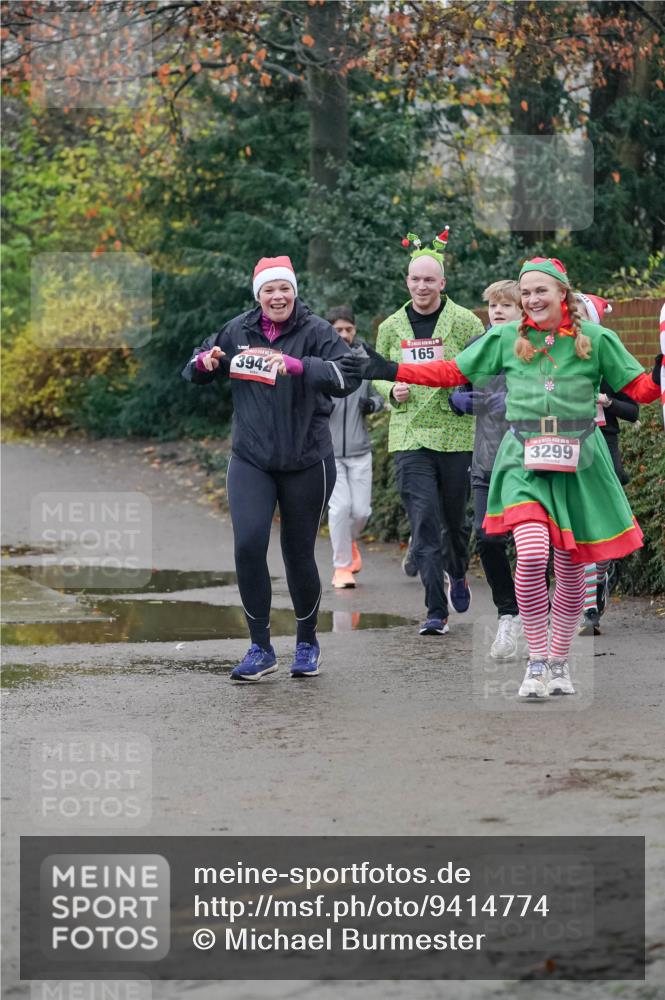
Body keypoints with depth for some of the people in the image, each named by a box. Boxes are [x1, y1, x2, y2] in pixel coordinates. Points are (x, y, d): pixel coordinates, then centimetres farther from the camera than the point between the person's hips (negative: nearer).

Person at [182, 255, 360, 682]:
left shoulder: (316, 331, -8)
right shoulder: (238, 331, 5)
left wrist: (299, 365, -36)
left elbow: (348, 377, -22)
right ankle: (261, 649, -1)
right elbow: (194, 371, 18)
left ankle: (308, 643, 30)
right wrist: (205, 362, -7)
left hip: (306, 462, -3)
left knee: (299, 555, 5)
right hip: (251, 460, 3)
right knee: (248, 546, -13)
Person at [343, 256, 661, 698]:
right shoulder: (505, 339, 6)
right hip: (525, 462, 0)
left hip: (579, 465, 0)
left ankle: (559, 662, 25)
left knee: (571, 572, 5)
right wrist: (391, 372, 4)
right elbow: (452, 371, 10)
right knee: (532, 554, -21)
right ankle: (536, 661, -7)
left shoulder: (596, 339, 1)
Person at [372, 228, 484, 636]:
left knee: (455, 517, 11)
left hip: (456, 433, -1)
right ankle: (436, 613, -7)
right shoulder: (392, 327, 8)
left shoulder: (465, 322, -2)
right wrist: (392, 391, -2)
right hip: (410, 435, 1)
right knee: (424, 525, -8)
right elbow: (379, 374, 19)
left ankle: (458, 574, 44)